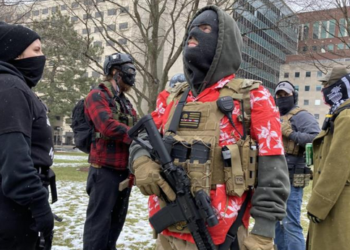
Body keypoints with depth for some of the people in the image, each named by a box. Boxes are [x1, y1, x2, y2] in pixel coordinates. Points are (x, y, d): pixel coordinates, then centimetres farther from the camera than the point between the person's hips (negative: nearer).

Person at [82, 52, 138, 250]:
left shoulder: (126, 102, 18)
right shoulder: (97, 96, -8)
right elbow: (108, 126, -23)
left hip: (125, 170, 8)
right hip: (105, 170, -8)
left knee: (117, 219, 16)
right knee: (99, 220, -2)